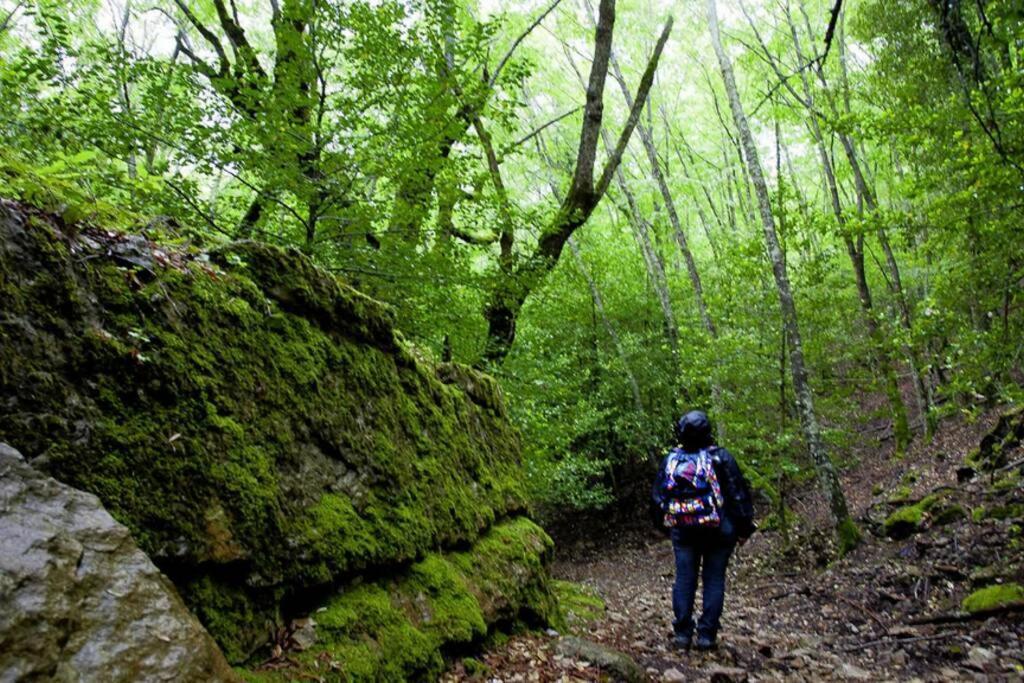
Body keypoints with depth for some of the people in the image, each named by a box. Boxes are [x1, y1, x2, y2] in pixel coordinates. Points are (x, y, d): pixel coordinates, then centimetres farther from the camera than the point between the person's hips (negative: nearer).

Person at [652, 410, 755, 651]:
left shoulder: (671, 459, -3)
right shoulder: (721, 457, -11)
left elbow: (659, 495, 5)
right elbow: (739, 494, -8)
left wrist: (670, 520, 20)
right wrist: (744, 528, 1)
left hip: (684, 531, 2)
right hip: (719, 531, -2)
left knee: (684, 579, 9)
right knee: (714, 580, 7)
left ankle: (682, 633, 10)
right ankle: (707, 635, 9)